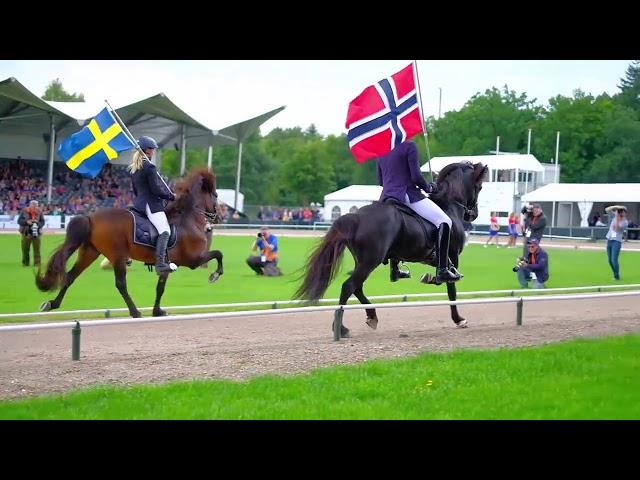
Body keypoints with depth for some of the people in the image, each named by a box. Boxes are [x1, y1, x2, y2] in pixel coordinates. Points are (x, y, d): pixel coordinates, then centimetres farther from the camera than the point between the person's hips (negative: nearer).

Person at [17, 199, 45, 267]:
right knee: (25, 249, 4)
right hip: (26, 233, 0)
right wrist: (26, 222, -19)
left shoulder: (39, 212, 2)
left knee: (37, 249, -3)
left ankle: (37, 263, 1)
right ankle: (25, 263, 15)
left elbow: (42, 222, 5)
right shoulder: (24, 211, -2)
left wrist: (38, 224, -16)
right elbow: (19, 221, -2)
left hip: (36, 233, 0)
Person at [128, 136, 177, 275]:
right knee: (164, 232, -18)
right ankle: (160, 264, -33)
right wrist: (172, 196, -4)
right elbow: (156, 190, -16)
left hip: (139, 202, 10)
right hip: (152, 204, -10)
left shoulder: (133, 169, 14)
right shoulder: (149, 167, -13)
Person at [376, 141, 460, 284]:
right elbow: (416, 176, -13)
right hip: (407, 194, -8)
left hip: (386, 197, 8)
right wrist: (428, 187, 5)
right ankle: (442, 270, -19)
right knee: (444, 221, -8)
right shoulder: (409, 146, -7)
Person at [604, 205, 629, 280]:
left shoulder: (625, 222, -8)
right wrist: (616, 207, -14)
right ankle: (615, 274, 22)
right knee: (610, 260, 7)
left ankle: (617, 276, -1)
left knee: (614, 260, -14)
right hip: (609, 240, 6)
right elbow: (607, 210, 0)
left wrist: (617, 218, -25)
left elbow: (617, 229, -20)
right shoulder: (615, 215, 6)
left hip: (617, 241, -6)